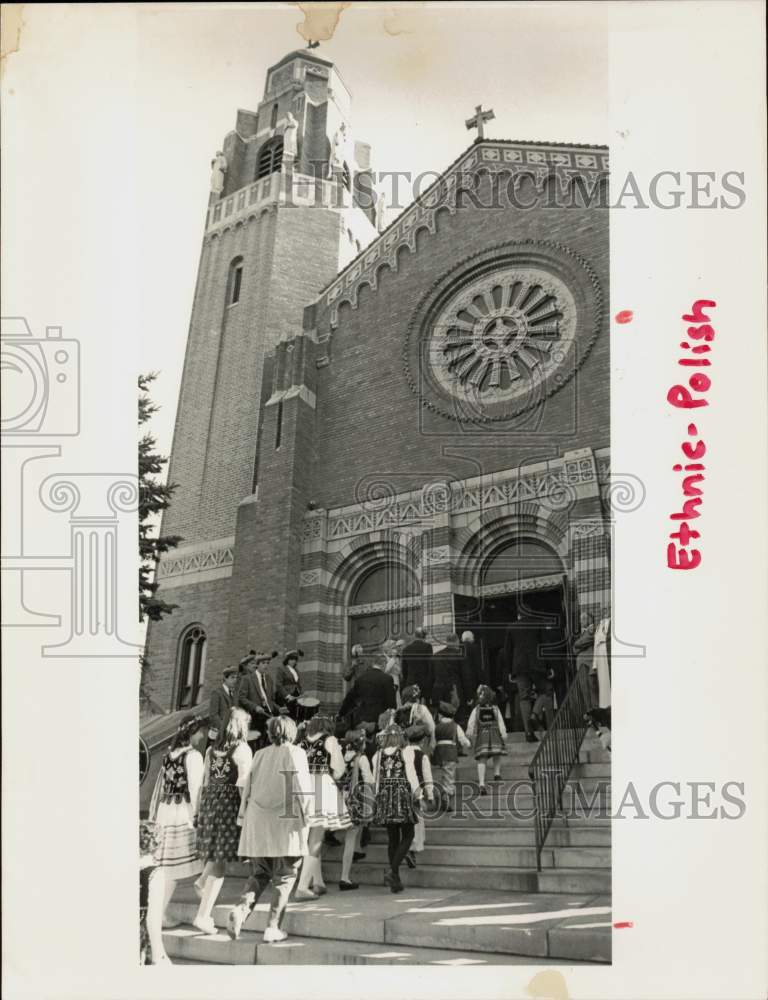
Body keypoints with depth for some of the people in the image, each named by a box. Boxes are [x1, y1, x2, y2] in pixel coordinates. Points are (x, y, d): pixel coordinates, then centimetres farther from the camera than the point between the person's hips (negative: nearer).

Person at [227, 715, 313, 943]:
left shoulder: (260, 755, 9)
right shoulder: (296, 753, -2)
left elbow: (248, 788, 11)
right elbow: (302, 788, -6)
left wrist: (244, 818, 18)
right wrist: (305, 817, 2)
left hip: (257, 823, 4)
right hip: (284, 824, -4)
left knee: (258, 874, 16)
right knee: (284, 878, 8)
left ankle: (240, 909, -5)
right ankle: (273, 928, 6)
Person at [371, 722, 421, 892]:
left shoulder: (378, 754, 7)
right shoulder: (406, 751, -2)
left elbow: (375, 778, 7)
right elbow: (411, 774, -5)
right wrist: (417, 791, 9)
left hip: (384, 796, 4)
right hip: (403, 795, -4)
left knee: (392, 838, 13)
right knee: (407, 836, 5)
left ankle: (395, 879, 14)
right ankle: (392, 870, -13)